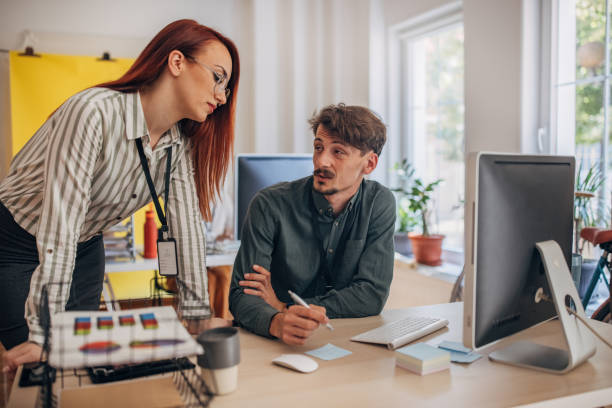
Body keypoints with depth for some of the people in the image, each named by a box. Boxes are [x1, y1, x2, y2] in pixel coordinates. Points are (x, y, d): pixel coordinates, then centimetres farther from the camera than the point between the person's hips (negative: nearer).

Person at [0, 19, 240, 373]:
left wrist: (198, 316, -12)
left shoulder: (181, 142, -10)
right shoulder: (94, 111, -31)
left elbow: (187, 225, -10)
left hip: (86, 251, 6)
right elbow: (61, 223, -35)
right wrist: (44, 337, -34)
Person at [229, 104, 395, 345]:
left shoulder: (379, 204, -6)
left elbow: (373, 295, -10)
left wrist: (284, 307, -15)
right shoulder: (270, 205, -12)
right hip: (278, 344, 0)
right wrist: (277, 322, -37)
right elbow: (241, 294, -15)